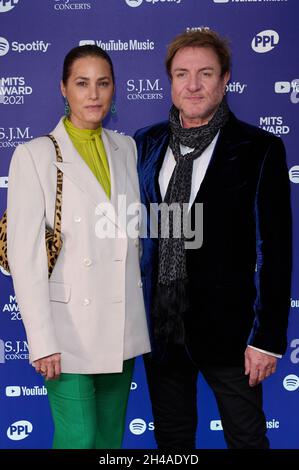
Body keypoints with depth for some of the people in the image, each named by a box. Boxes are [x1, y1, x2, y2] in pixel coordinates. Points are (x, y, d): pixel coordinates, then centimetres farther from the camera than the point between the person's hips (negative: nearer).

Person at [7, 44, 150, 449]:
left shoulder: (126, 149, 8)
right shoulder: (35, 155, -7)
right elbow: (24, 254, -10)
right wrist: (42, 340, -15)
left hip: (123, 327, 5)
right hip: (70, 328, -4)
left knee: (111, 438, 14)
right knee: (79, 439, 0)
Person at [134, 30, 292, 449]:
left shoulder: (260, 150, -8)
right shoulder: (145, 145, 4)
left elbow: (275, 250, -9)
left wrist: (268, 337, -11)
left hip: (226, 327, -3)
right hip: (159, 323, 4)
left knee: (246, 438, 12)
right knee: (171, 438, 19)